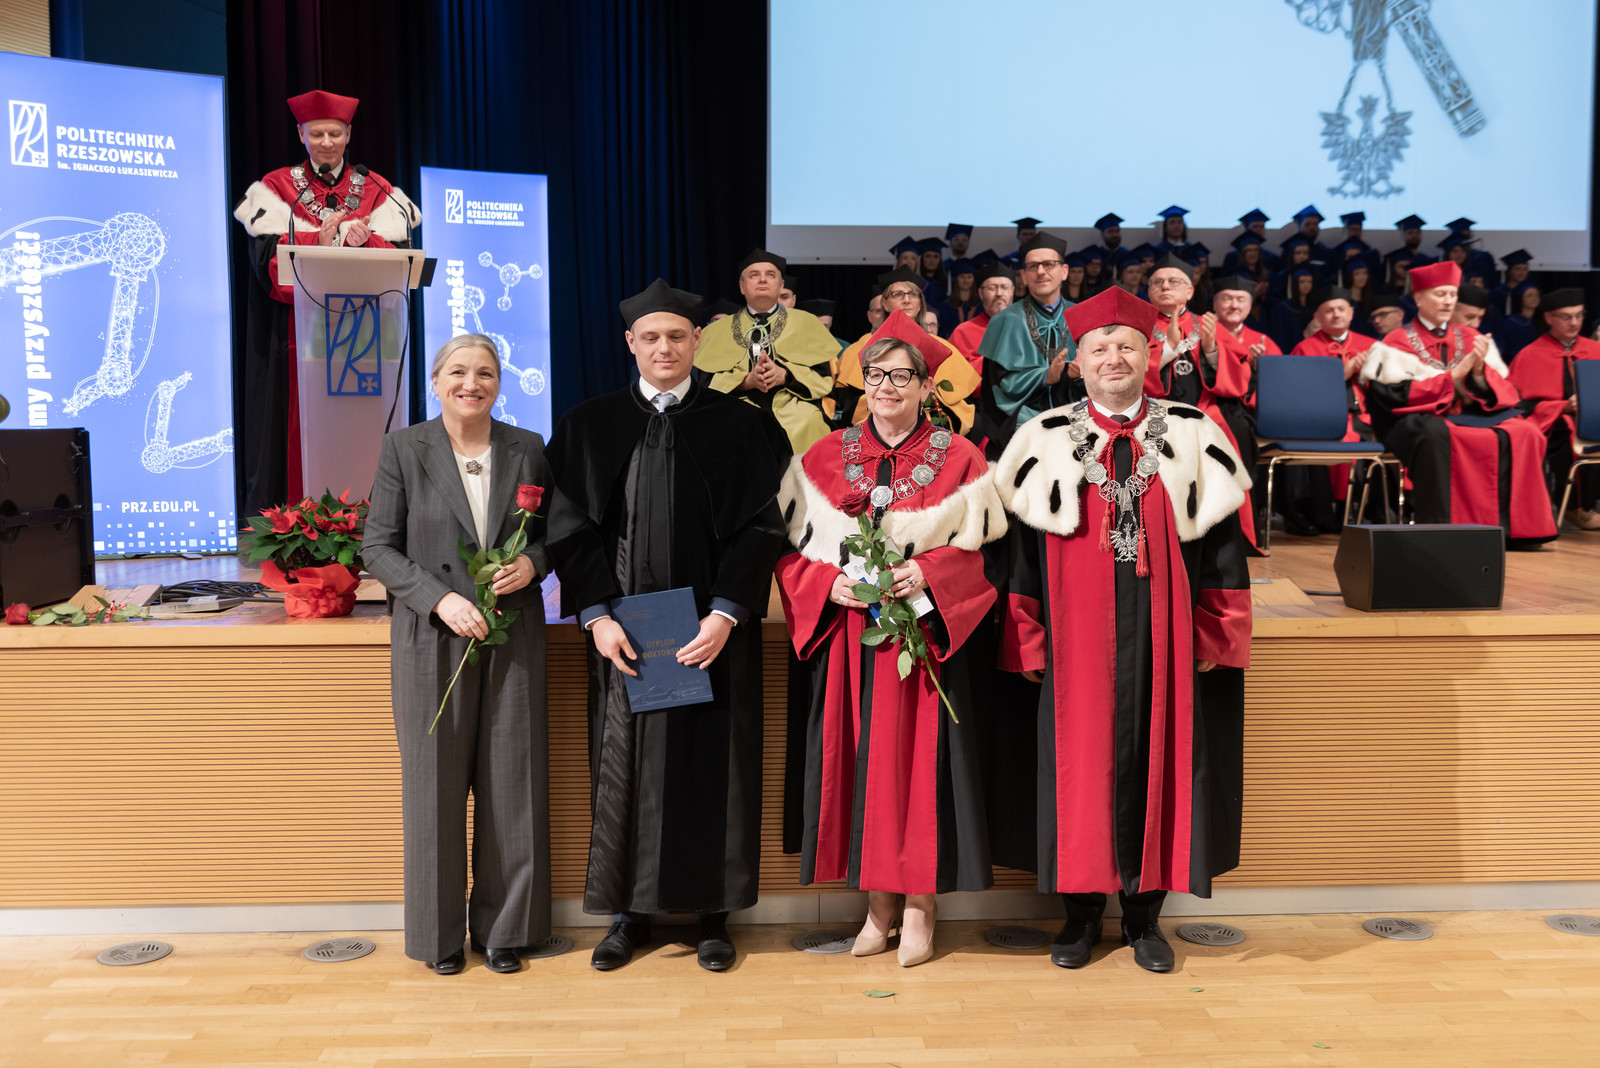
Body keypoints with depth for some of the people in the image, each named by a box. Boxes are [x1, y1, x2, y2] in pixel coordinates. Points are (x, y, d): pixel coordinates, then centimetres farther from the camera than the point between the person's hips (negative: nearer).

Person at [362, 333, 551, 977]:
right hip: (431, 639, -1)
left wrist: (532, 562, -9)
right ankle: (439, 932, 20)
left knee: (511, 783, 4)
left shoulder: (527, 449, 6)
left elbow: (551, 532, 13)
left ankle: (503, 926, 20)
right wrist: (439, 597, -14)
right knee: (434, 784, 5)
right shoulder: (404, 449, 0)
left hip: (512, 637, 2)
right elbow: (377, 547, -1)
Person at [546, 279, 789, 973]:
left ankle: (713, 913, 19)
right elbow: (571, 528, 2)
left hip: (713, 629, -1)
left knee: (713, 768, 5)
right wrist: (597, 616, -10)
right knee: (624, 769, 7)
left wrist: (725, 613, -14)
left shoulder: (738, 426, 2)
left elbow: (759, 528, -3)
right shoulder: (588, 426, 6)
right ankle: (629, 912, 22)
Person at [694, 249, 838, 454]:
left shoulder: (805, 324, 19)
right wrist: (748, 380, -10)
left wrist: (784, 376, -9)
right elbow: (707, 382, 7)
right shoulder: (719, 331, 19)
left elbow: (824, 376, 8)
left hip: (798, 421, 2)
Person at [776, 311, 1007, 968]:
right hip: (847, 638, 2)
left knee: (919, 762, -1)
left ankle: (919, 906, 12)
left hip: (925, 637, -2)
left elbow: (982, 552, 0)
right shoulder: (824, 459, 8)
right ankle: (878, 903, 17)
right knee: (856, 761, 4)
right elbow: (793, 550, 8)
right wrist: (832, 584, -10)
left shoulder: (959, 461, 2)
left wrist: (926, 576, -16)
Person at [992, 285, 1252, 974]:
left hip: (1164, 640, 1)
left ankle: (1145, 915, 22)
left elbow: (1222, 545, 4)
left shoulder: (1193, 437, 5)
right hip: (1078, 641, -1)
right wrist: (1031, 646, -4)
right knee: (1079, 767, 5)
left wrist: (1213, 639, -2)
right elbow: (1022, 550, 2)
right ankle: (1081, 911, 21)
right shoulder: (1046, 442, 3)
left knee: (1157, 763, 7)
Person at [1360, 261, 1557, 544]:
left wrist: (1479, 370, -12)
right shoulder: (1398, 343, 2)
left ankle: (1515, 526, -16)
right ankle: (1434, 528, -34)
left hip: (1468, 415, 5)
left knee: (1525, 433, -19)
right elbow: (1400, 396, -10)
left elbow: (1501, 392, 11)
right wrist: (1454, 374, -13)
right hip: (1419, 420, -5)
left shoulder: (1469, 339, 15)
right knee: (1434, 434, -39)